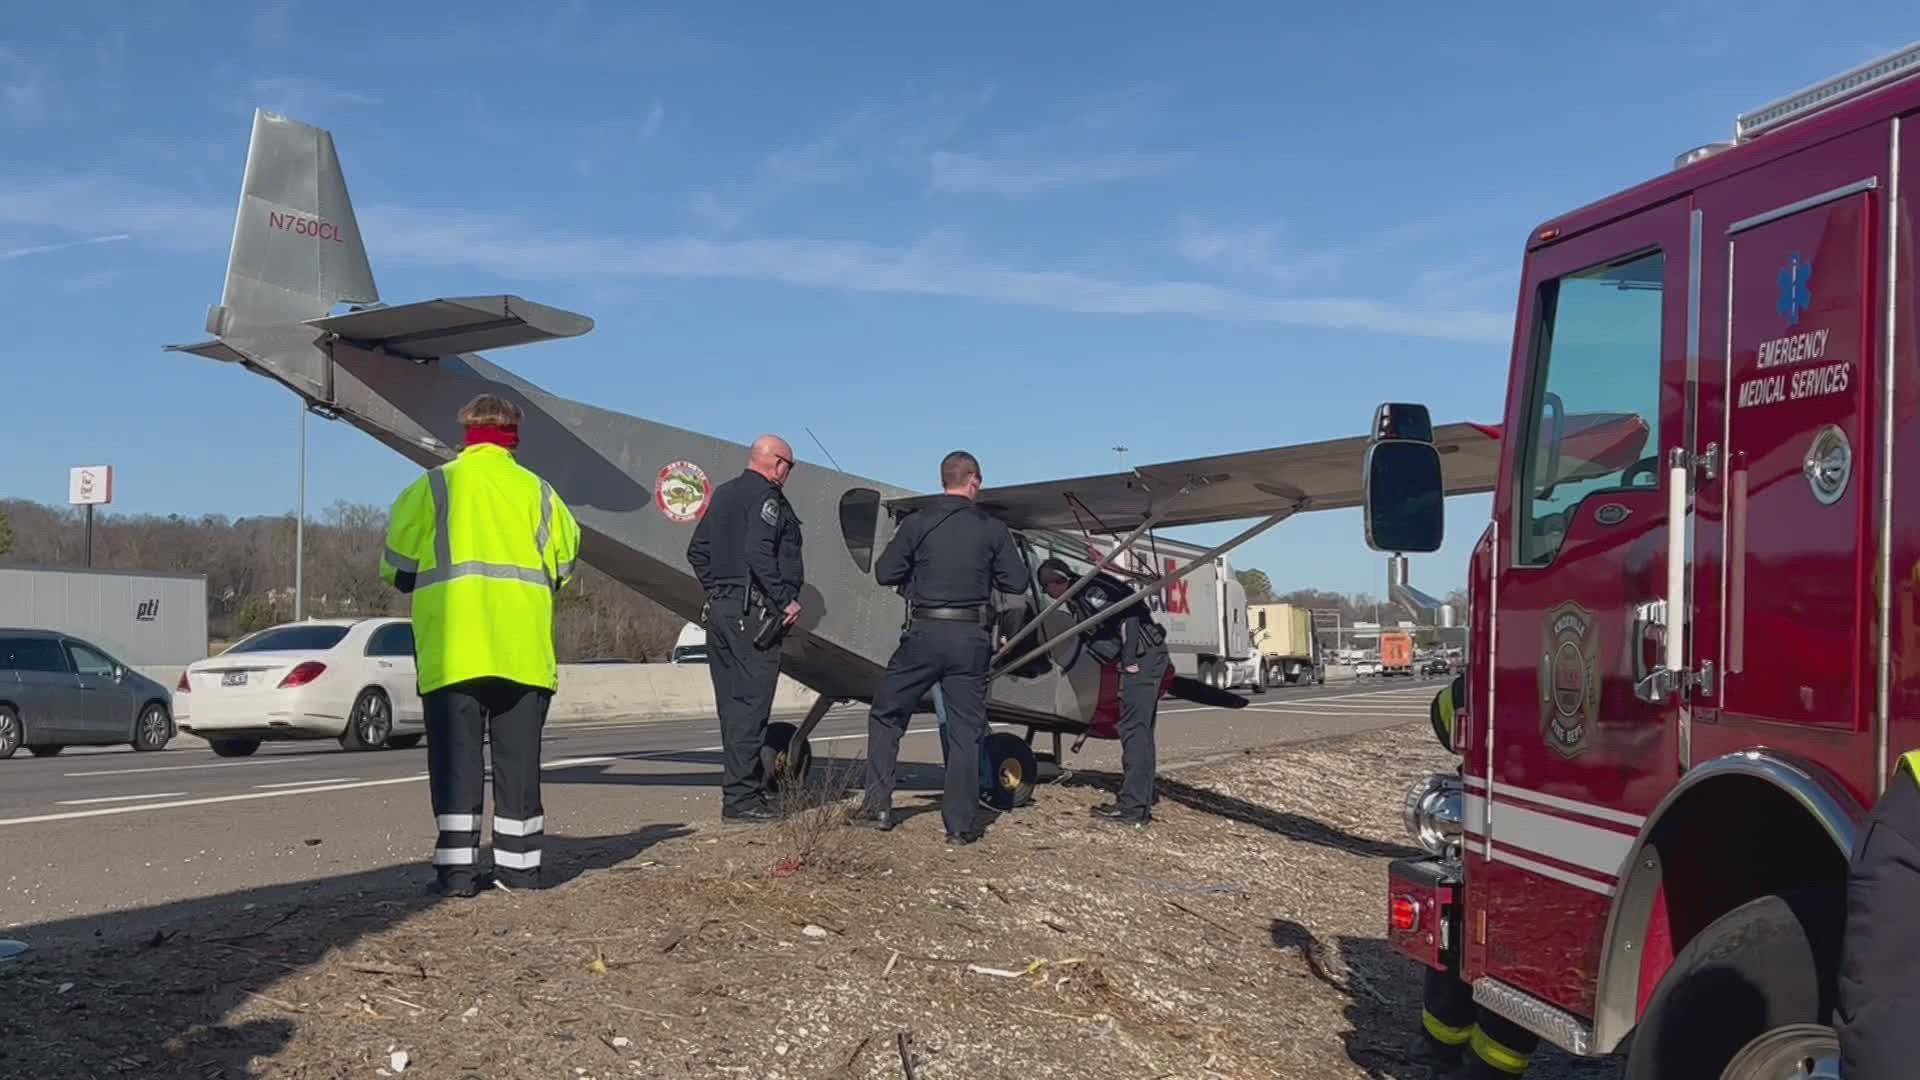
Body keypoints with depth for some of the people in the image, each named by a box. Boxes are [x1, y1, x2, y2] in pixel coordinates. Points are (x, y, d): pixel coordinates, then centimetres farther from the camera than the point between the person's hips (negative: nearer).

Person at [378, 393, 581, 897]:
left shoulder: (434, 485, 4)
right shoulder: (536, 490, 9)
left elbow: (398, 566, 4)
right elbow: (562, 565, 10)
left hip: (452, 647, -2)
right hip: (523, 647, 2)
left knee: (455, 755, 1)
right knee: (518, 756, 7)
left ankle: (457, 866, -3)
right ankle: (519, 862, 10)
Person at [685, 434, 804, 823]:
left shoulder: (723, 495, 19)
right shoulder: (765, 496, -9)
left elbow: (697, 551, 20)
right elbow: (759, 553, -21)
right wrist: (786, 600, -16)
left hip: (719, 611, 9)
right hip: (752, 613, -9)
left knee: (732, 703, 12)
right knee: (750, 704, -8)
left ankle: (747, 787, 19)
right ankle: (740, 797, -8)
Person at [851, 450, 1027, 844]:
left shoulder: (918, 522, -2)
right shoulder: (993, 528, 1)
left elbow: (885, 573, 0)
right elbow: (1017, 584, 2)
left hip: (924, 634, -1)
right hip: (972, 639, 1)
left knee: (886, 715, 15)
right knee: (966, 731, 7)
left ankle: (877, 805, 12)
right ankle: (960, 823, 6)